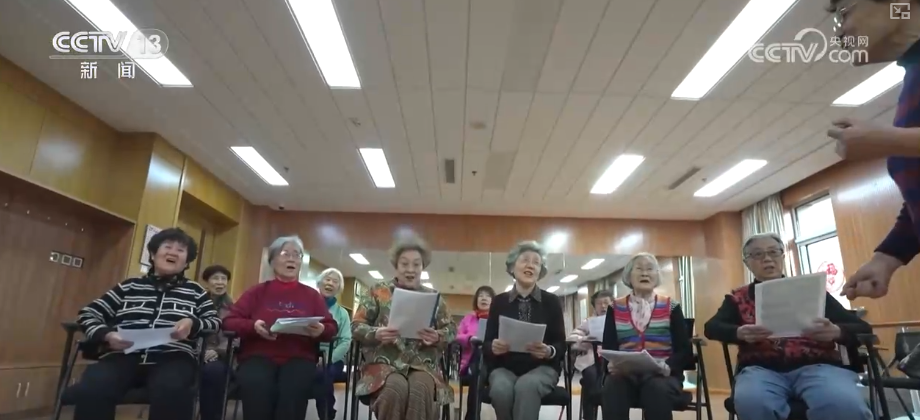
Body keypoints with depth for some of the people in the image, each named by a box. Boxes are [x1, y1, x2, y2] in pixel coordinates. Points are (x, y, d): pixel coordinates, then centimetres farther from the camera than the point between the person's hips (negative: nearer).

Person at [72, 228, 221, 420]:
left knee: (171, 392, -38)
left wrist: (193, 323, -8)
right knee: (90, 391, -33)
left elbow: (215, 322, 14)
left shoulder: (195, 291, 19)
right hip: (124, 356, 1)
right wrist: (107, 335, -2)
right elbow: (88, 314, 19)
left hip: (173, 358, -1)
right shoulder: (129, 286, 20)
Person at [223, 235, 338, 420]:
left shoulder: (312, 295, 18)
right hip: (259, 356, 0)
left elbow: (332, 327, 14)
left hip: (299, 358, 0)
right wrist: (253, 326, -9)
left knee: (294, 389, -35)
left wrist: (321, 330, -11)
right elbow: (229, 321, 12)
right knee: (256, 386, -35)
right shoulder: (258, 291, 18)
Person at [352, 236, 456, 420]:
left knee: (421, 390, -35)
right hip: (384, 363, -1)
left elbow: (451, 330, 12)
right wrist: (376, 334, -15)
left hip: (422, 364, 1)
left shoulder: (434, 297, 16)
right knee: (396, 388, -36)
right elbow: (356, 326, 7)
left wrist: (437, 337, -11)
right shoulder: (377, 292, 11)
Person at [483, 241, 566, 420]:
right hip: (505, 368, 1)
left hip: (542, 367, -1)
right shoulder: (499, 301, 7)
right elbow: (486, 344, 5)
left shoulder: (552, 301, 5)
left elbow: (561, 345, 3)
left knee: (526, 386, -36)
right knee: (501, 389, -33)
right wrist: (494, 347, -19)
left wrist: (549, 351, -21)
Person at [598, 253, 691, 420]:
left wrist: (667, 366, -18)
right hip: (625, 373, 1)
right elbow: (608, 348, 4)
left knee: (658, 390, -35)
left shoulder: (671, 307, 9)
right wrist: (611, 364, -19)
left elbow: (684, 351, 2)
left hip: (661, 375, 0)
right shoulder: (615, 309, 11)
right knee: (611, 389, -33)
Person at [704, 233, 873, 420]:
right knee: (751, 403, -36)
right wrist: (740, 333, -20)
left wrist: (836, 331, -13)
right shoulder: (738, 298, 17)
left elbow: (862, 328, 13)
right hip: (762, 369, 0)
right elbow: (711, 327, 4)